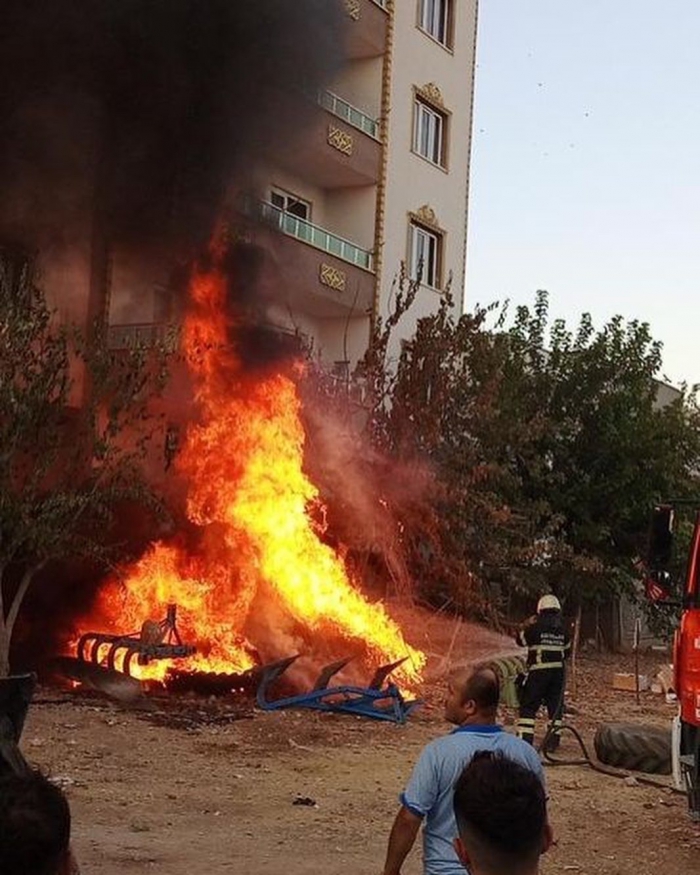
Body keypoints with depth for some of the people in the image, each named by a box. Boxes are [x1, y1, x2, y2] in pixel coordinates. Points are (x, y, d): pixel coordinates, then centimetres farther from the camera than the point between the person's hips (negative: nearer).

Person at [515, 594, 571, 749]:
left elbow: (520, 639, 4)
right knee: (555, 707, 11)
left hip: (538, 671, -5)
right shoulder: (562, 630, 7)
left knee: (528, 706, 1)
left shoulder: (536, 627, -9)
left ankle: (525, 738, -5)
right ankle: (553, 741, 10)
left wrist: (527, 625, 16)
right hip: (558, 671, 5)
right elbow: (567, 650, 16)